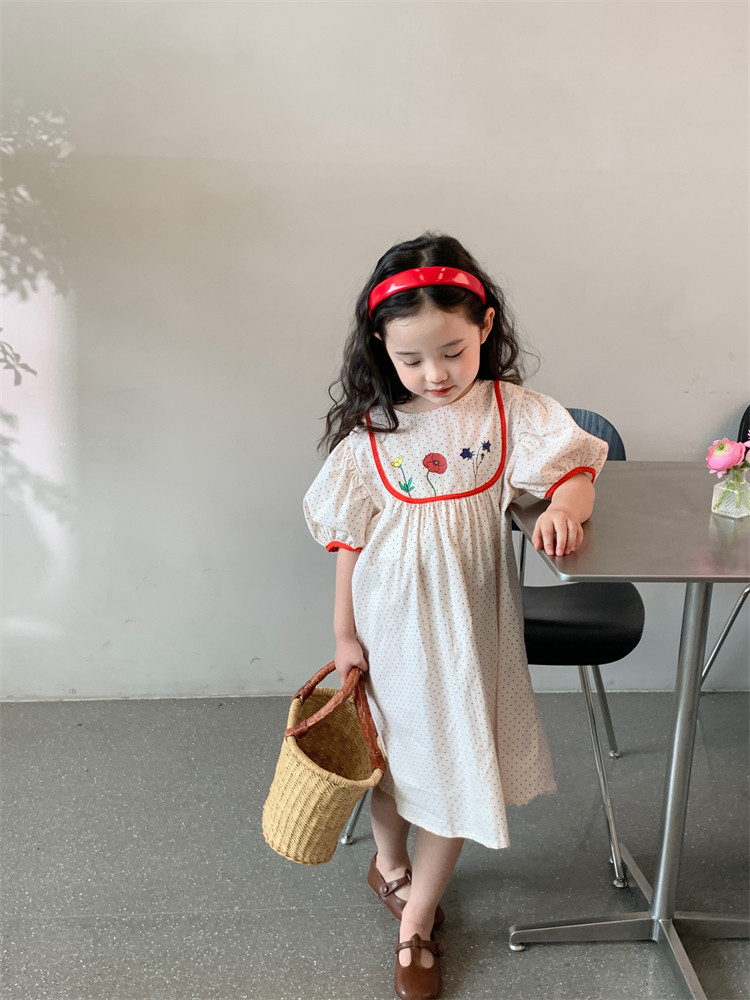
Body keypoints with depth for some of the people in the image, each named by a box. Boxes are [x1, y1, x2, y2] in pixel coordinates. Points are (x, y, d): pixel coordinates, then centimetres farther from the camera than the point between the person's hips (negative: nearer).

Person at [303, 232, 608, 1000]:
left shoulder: (511, 411, -7)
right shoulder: (370, 428, -8)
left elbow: (575, 470, -8)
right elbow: (349, 536, -3)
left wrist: (564, 507, -32)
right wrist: (344, 632, -1)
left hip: (468, 618, 0)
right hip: (391, 617, 0)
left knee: (457, 757, 8)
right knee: (393, 747, 18)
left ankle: (416, 920, 30)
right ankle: (389, 860, 50)